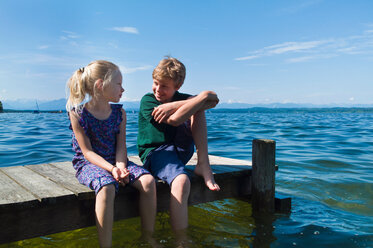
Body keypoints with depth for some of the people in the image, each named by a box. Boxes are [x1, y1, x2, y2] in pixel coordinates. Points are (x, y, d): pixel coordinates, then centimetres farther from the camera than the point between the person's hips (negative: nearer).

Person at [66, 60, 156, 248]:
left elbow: (121, 146, 0)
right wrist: (111, 168, -27)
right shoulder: (78, 113, -9)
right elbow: (87, 152, -13)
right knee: (106, 187, -37)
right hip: (89, 163, -4)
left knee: (148, 180, -20)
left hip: (116, 161, 5)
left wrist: (121, 167, -20)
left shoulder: (119, 113, 5)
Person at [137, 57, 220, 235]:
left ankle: (203, 164, -17)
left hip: (182, 150, 5)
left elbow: (213, 101, -10)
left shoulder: (180, 98, 10)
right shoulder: (147, 100, -5)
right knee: (181, 181, -37)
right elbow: (174, 120, -23)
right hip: (156, 152, -5)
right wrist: (202, 96, -18)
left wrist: (174, 105, -21)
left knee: (197, 108, -11)